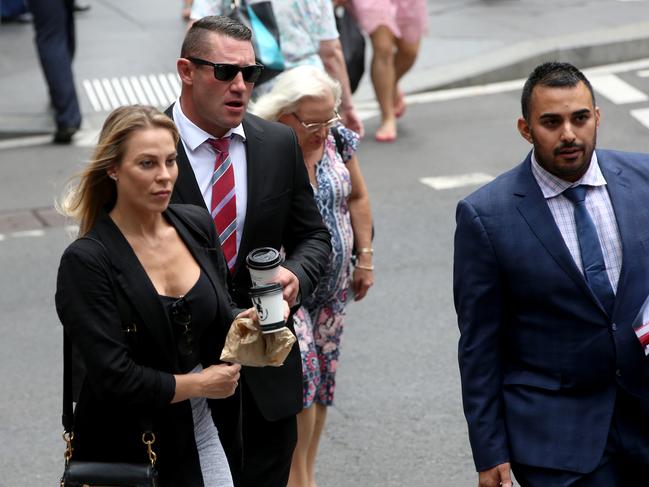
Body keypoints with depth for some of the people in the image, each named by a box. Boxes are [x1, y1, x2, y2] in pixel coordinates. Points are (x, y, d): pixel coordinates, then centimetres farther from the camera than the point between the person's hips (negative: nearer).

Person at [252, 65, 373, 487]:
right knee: (300, 371, -15)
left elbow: (357, 198, 12)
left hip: (332, 285, 6)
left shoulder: (337, 140, -2)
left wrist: (365, 258, 12)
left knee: (324, 375, 11)